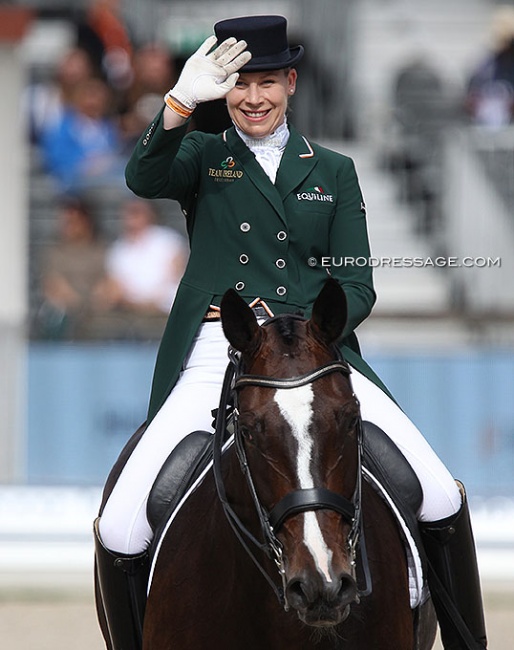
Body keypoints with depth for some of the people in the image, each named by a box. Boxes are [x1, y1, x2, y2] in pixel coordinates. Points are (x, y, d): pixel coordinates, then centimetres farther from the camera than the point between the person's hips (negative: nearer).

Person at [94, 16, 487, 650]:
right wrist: (181, 103, -29)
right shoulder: (203, 157, 13)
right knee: (119, 532, -17)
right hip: (212, 358, -1)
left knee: (441, 501, -14)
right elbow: (144, 178, -11)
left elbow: (356, 284, 9)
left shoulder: (334, 172, 17)